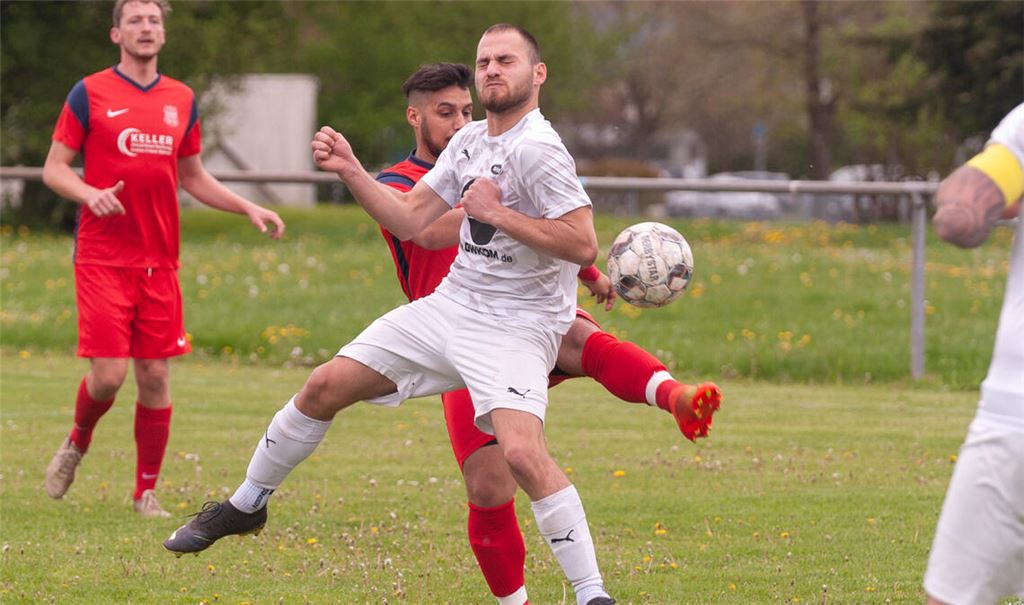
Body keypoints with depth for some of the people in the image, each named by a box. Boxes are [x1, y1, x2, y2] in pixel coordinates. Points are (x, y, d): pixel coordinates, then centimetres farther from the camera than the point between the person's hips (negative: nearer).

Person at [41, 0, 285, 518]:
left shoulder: (182, 100, 11)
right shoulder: (89, 94, -2)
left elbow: (193, 177, 22)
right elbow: (53, 168, 0)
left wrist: (249, 209, 11)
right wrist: (89, 193, -20)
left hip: (159, 262, 4)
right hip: (102, 258, -4)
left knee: (155, 376, 1)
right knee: (107, 374, -11)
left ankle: (146, 492, 12)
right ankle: (77, 444, 21)